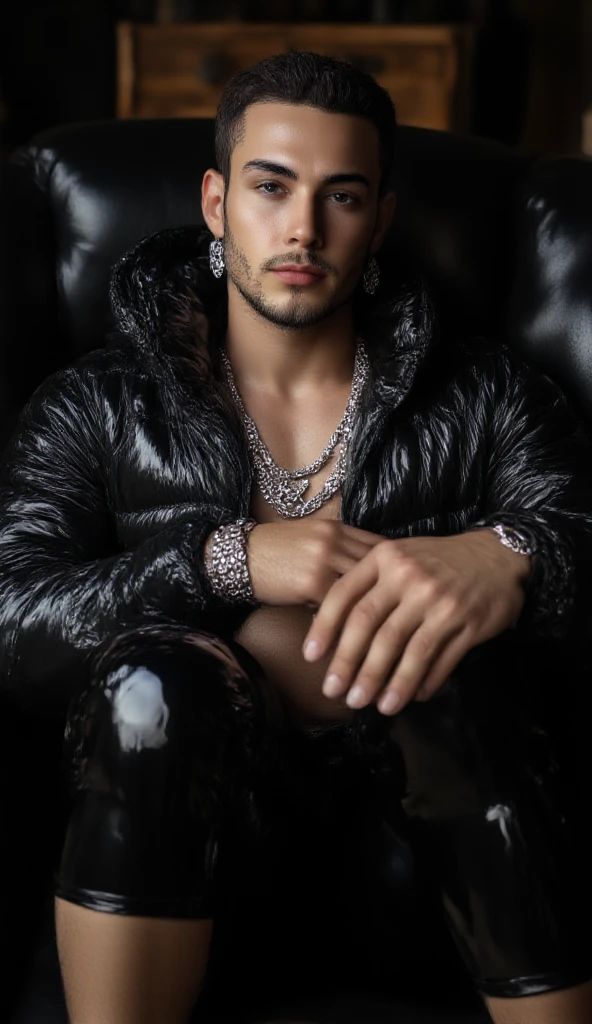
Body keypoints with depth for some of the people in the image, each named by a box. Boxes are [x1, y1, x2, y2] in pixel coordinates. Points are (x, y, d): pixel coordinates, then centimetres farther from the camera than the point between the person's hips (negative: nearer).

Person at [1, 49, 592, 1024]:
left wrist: (511, 557, -30)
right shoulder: (98, 410, 8)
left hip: (428, 812, 1)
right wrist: (226, 560, -19)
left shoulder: (486, 396, 9)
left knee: (469, 671, -32)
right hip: (191, 812, 0)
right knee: (158, 674, -32)